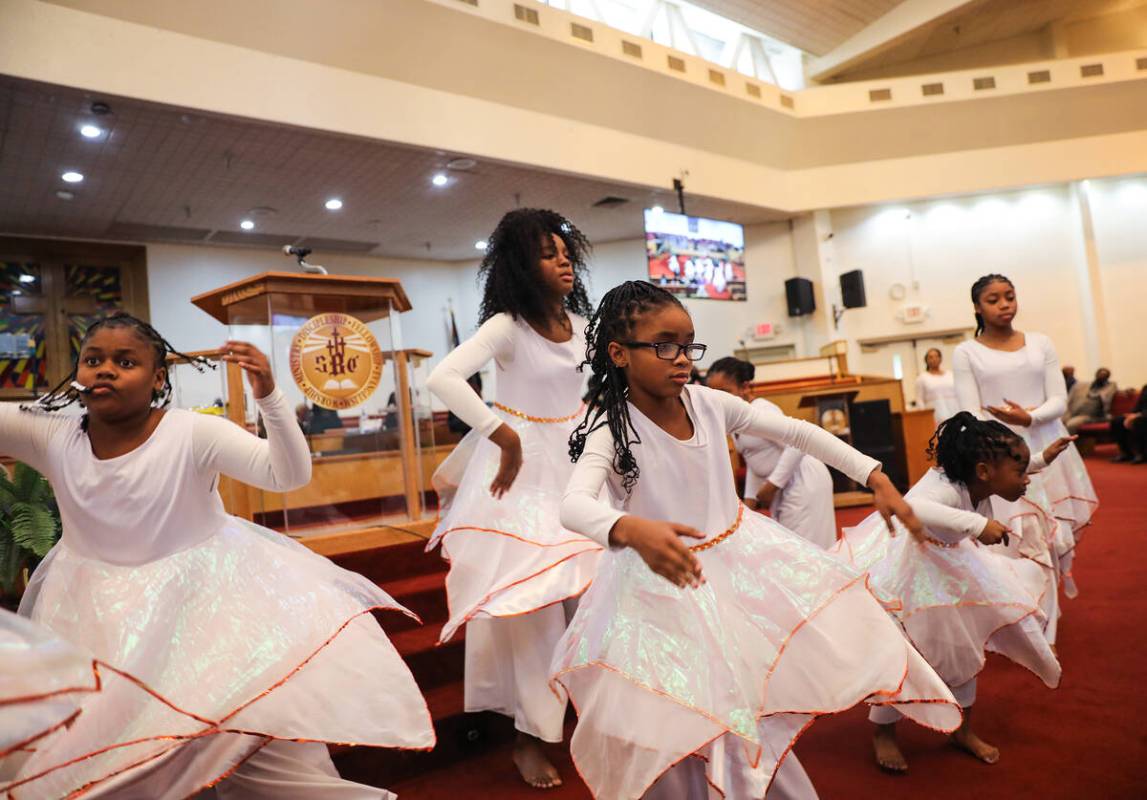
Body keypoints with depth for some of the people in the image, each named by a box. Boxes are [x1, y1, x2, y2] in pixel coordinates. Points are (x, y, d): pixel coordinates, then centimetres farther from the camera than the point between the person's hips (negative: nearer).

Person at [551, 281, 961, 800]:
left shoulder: (710, 403, -7)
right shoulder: (612, 429, -20)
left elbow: (797, 432, 2)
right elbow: (575, 505, -37)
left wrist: (874, 476, -3)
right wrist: (632, 530, -57)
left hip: (740, 560, 5)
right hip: (666, 583, -4)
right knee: (678, 732, 5)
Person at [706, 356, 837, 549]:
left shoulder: (761, 411, -21)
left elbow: (797, 444, -29)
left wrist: (770, 487, -25)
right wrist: (750, 498, 8)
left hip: (803, 482, -10)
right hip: (783, 486, 10)